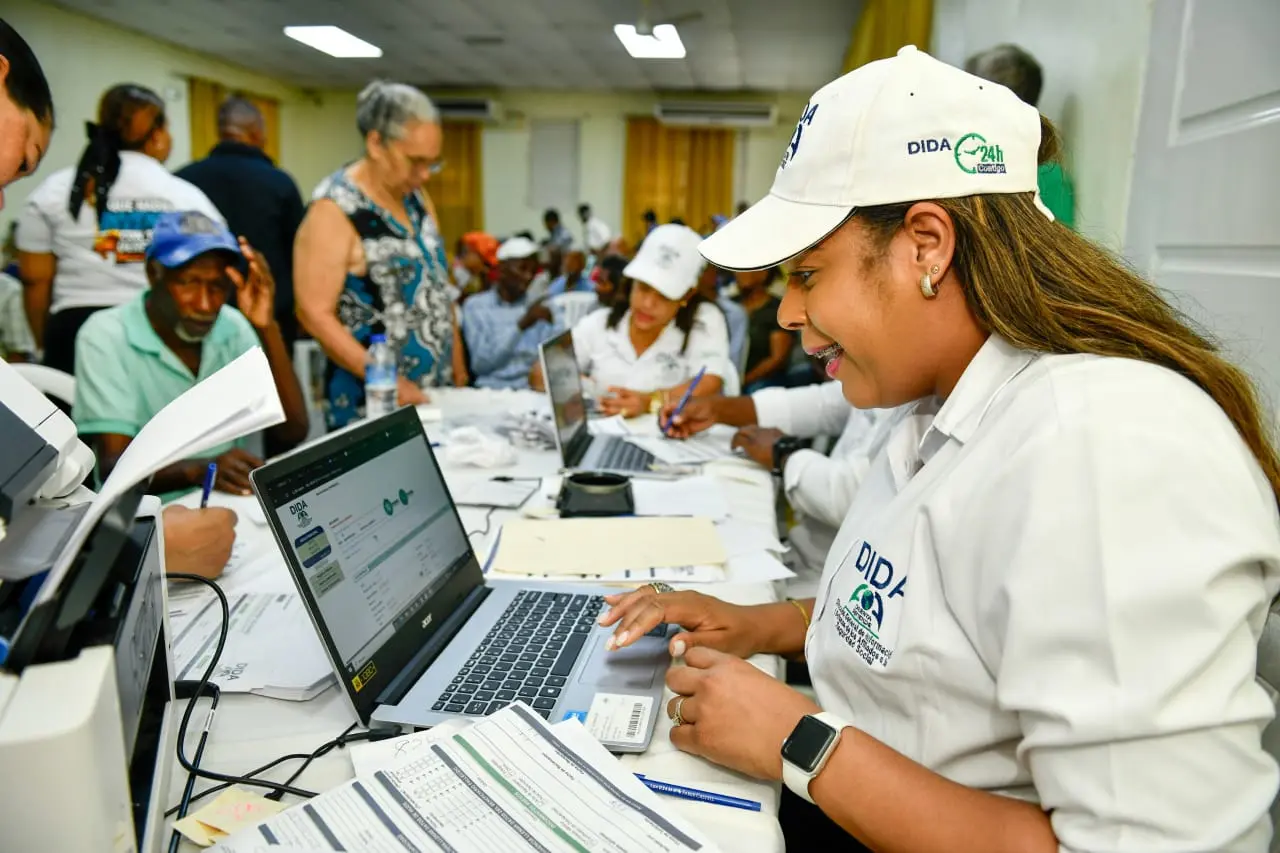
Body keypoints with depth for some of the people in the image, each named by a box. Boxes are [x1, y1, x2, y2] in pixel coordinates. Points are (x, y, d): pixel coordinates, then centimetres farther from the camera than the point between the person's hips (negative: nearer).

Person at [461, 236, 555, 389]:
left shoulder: (539, 308, 13)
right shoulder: (475, 306, 8)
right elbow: (480, 364, -4)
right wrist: (521, 325, -10)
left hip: (533, 390, 1)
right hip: (492, 389, -1)